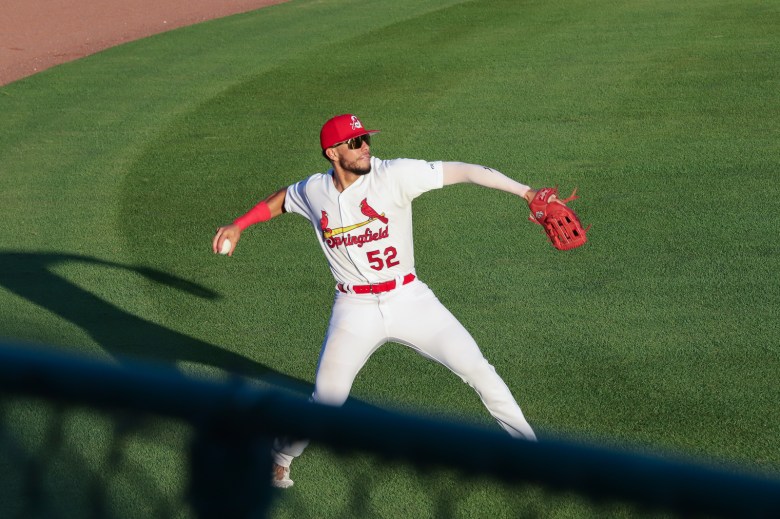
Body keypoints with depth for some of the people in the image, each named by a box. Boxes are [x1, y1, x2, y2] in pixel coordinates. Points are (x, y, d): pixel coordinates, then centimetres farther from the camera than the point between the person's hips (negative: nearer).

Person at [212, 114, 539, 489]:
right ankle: (280, 457, 30)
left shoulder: (394, 175, -14)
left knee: (477, 370, -6)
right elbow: (281, 200, 20)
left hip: (409, 299, -1)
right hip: (354, 311, 1)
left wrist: (525, 192, -29)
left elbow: (459, 171, -21)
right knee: (326, 401, 0)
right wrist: (238, 225, 14)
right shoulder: (314, 191, -4)